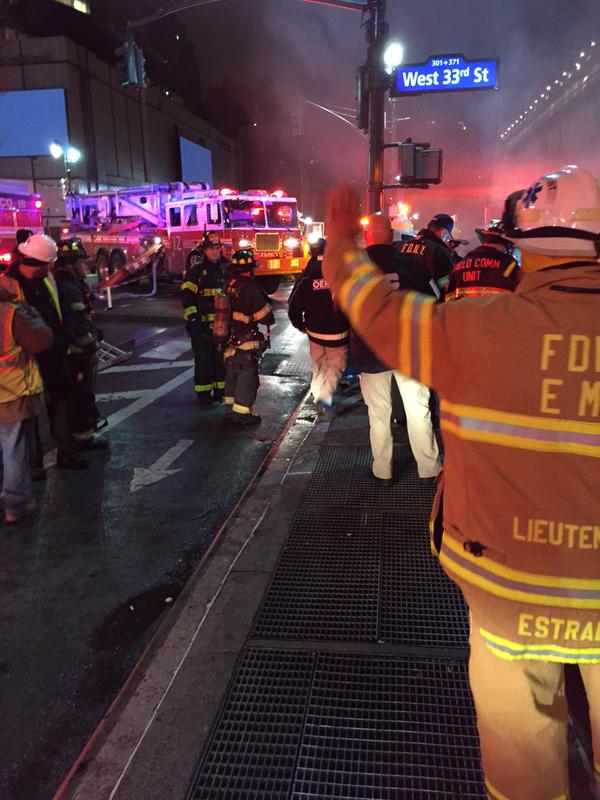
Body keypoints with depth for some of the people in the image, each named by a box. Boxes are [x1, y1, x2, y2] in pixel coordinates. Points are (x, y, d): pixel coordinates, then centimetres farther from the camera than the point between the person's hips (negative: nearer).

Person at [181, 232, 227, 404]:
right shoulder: (196, 270, -5)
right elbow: (187, 295, -10)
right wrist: (193, 319, -17)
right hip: (202, 324, -5)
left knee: (221, 357, 10)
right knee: (203, 359, -2)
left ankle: (220, 390, 21)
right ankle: (203, 393, 8)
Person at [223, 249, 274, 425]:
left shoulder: (229, 286, 2)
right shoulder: (250, 289, -21)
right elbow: (266, 317, -17)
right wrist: (270, 318, 4)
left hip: (229, 340, 8)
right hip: (246, 344, -8)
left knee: (232, 375, 19)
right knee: (247, 378, 3)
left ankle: (231, 409, 31)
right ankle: (241, 414, 8)